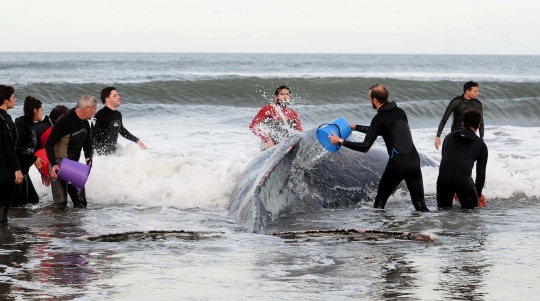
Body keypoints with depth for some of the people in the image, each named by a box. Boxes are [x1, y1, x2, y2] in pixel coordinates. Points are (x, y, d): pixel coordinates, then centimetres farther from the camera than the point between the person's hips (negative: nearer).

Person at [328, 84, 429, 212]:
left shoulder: (380, 118, -6)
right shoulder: (400, 112, 15)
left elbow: (365, 147, -10)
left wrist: (341, 142, -3)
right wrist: (356, 127, 37)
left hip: (397, 164, -6)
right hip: (414, 162, 6)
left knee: (379, 203, 12)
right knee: (420, 206, 6)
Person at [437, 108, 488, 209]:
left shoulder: (450, 137, 25)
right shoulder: (481, 145, 18)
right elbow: (481, 172, 21)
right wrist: (478, 194, 36)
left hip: (443, 177, 3)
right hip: (463, 178, -3)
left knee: (443, 208, 19)